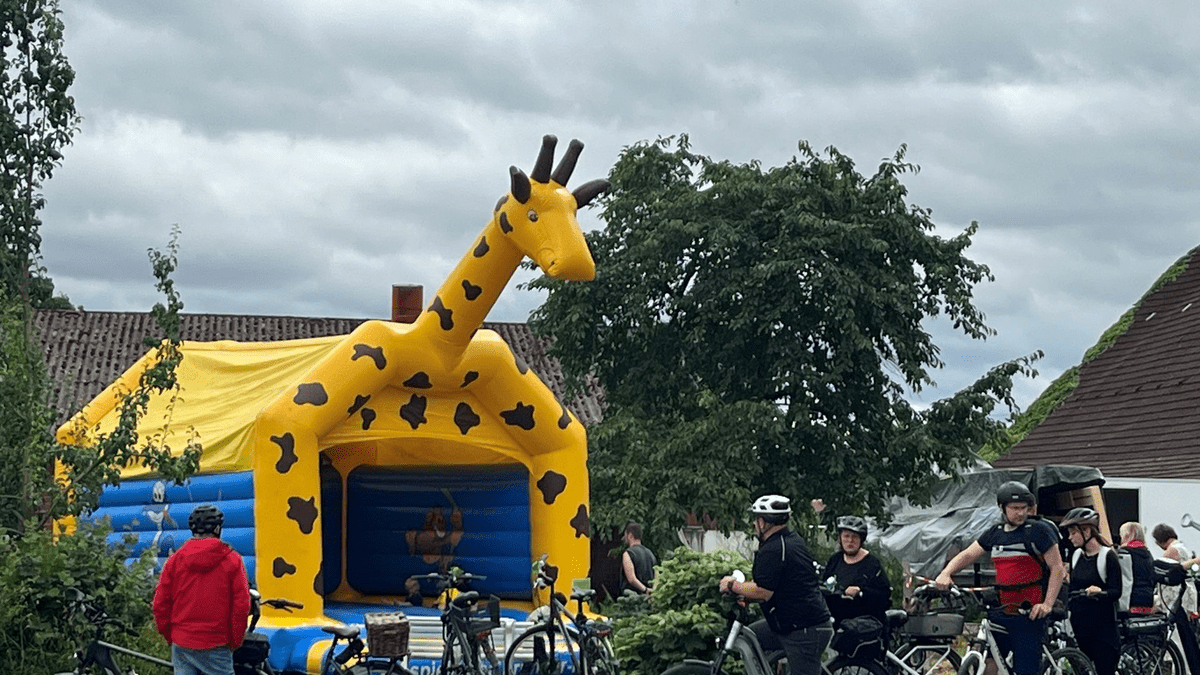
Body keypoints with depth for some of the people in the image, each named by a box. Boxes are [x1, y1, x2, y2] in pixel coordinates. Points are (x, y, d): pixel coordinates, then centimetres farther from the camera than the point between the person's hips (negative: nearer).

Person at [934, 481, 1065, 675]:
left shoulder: (1039, 530, -5)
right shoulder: (995, 533, 13)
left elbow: (1057, 569, -6)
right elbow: (966, 555, 13)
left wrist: (1047, 604, -15)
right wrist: (946, 573, -7)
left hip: (1029, 615, -6)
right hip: (999, 614, 6)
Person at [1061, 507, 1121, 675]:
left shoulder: (1108, 556, -7)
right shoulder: (1076, 556, 11)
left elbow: (1116, 592, -14)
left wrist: (1100, 592, -31)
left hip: (1102, 626, -6)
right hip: (1079, 625, 6)